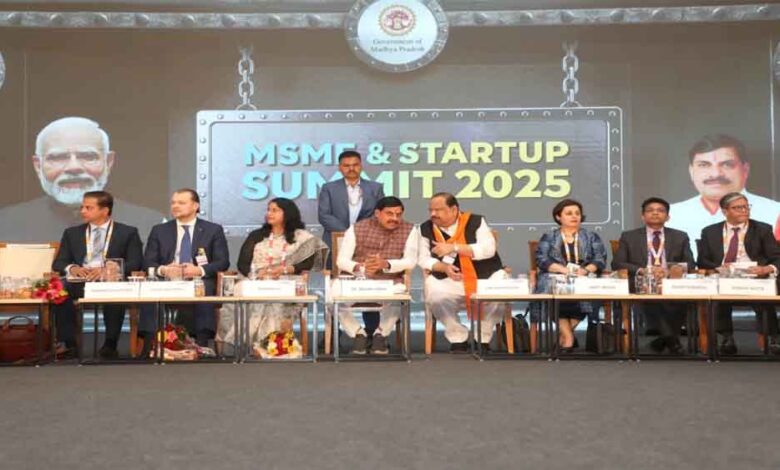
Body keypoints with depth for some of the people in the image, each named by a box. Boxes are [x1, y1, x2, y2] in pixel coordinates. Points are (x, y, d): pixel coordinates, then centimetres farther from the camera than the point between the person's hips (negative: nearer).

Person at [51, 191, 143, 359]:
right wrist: (72, 268, -11)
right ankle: (68, 344, -26)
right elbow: (58, 263, 14)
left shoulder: (127, 232, 11)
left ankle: (110, 345, -27)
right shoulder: (72, 233, 21)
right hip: (80, 281, 3)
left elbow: (135, 263, 0)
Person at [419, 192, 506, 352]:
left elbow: (488, 249, -13)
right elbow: (424, 259, 5)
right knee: (433, 295, -31)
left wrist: (454, 247, -21)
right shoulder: (426, 228, 5)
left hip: (486, 277, -1)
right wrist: (444, 267, -16)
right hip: (448, 280, 1)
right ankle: (457, 338, -8)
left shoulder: (475, 221, -3)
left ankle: (483, 338, -4)